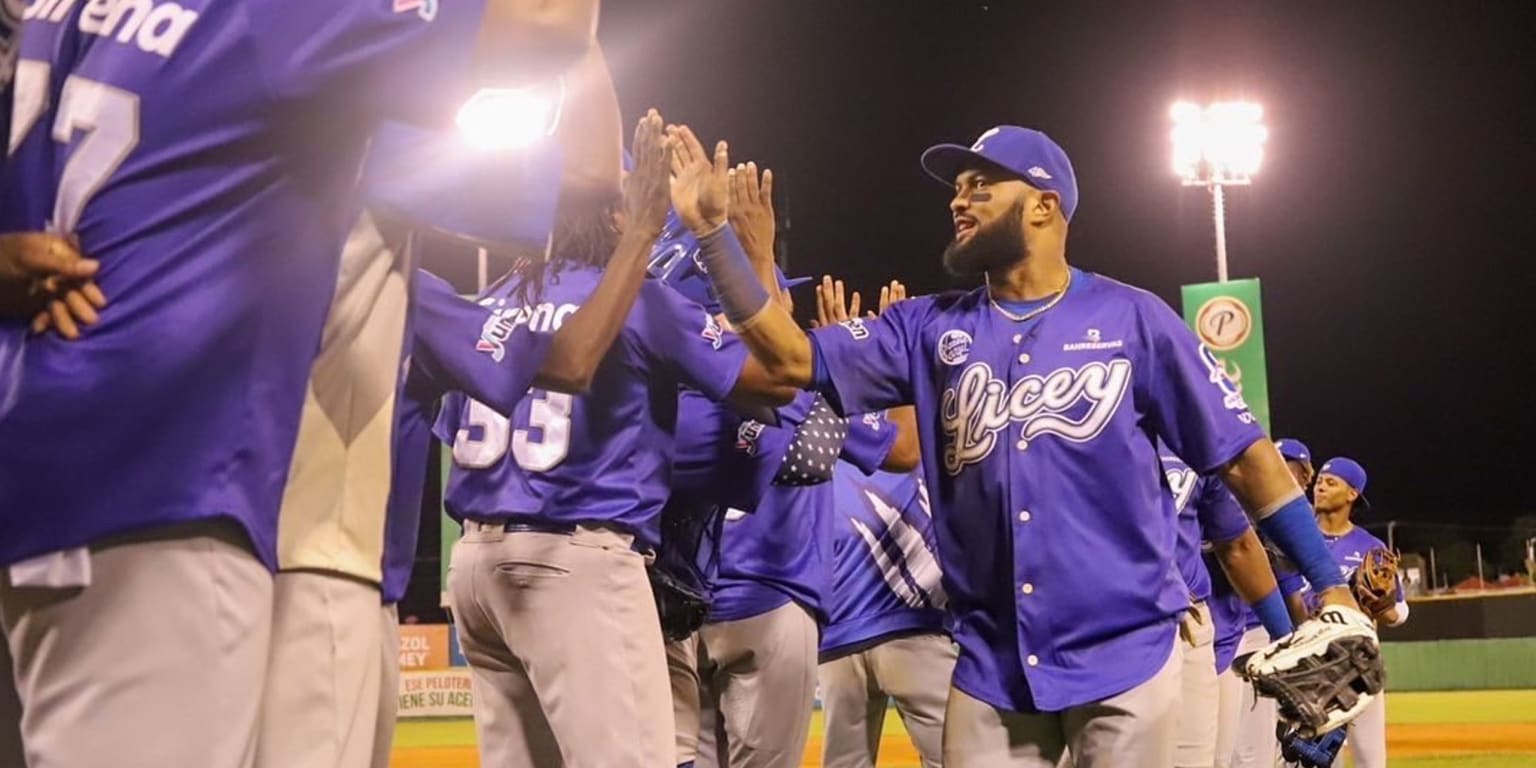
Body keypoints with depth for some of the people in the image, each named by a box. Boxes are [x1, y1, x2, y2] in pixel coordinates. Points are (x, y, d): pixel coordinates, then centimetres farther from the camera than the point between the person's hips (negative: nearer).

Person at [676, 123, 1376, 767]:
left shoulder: (1132, 318, 0)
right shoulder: (930, 329, 9)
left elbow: (1242, 455, 0)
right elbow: (791, 359, 2)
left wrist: (1331, 588, -5)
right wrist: (710, 229, -7)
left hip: (1125, 659, -3)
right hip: (990, 668, 3)